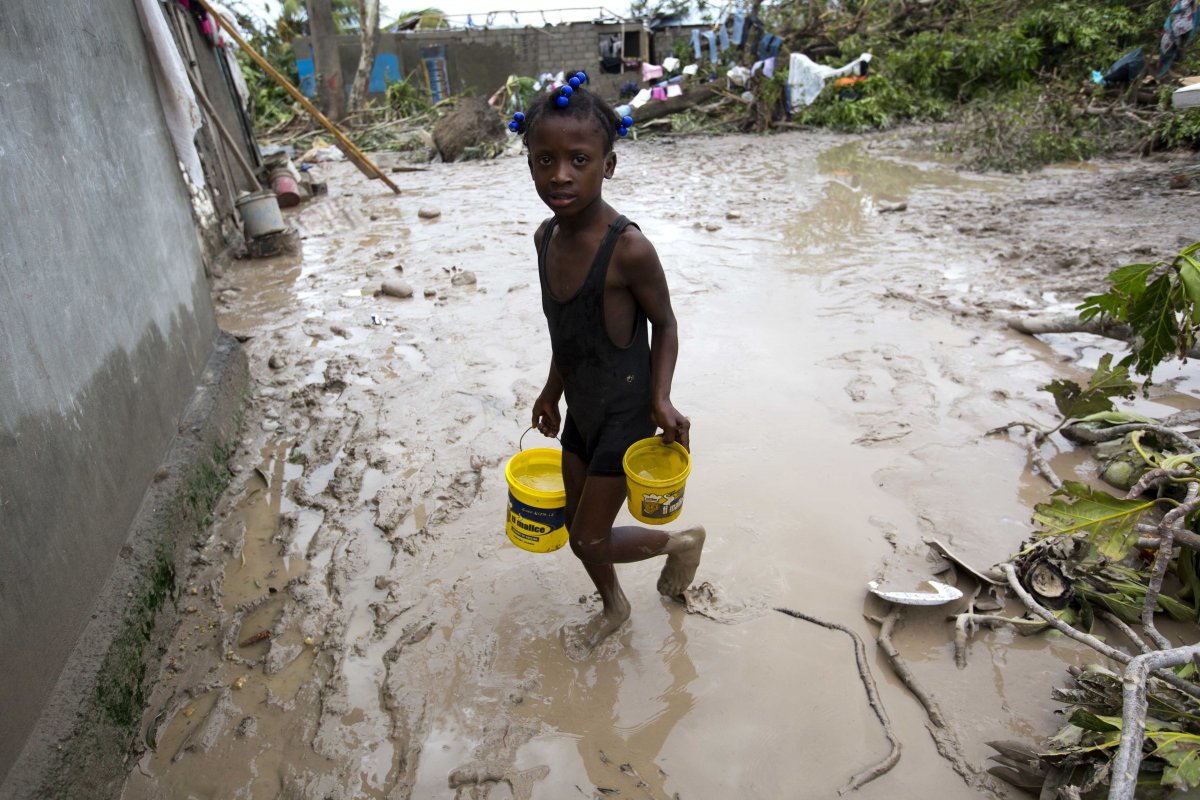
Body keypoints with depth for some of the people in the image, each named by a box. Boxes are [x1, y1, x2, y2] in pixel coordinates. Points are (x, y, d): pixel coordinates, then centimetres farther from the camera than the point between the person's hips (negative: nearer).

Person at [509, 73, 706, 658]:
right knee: (577, 526, 20)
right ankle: (614, 608, 47)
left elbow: (663, 323, -11)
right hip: (579, 413, 7)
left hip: (625, 417, -7)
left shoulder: (628, 248, -26)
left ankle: (681, 542, 31)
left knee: (589, 540, 4)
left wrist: (661, 398, -22)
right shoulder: (546, 236, -4)